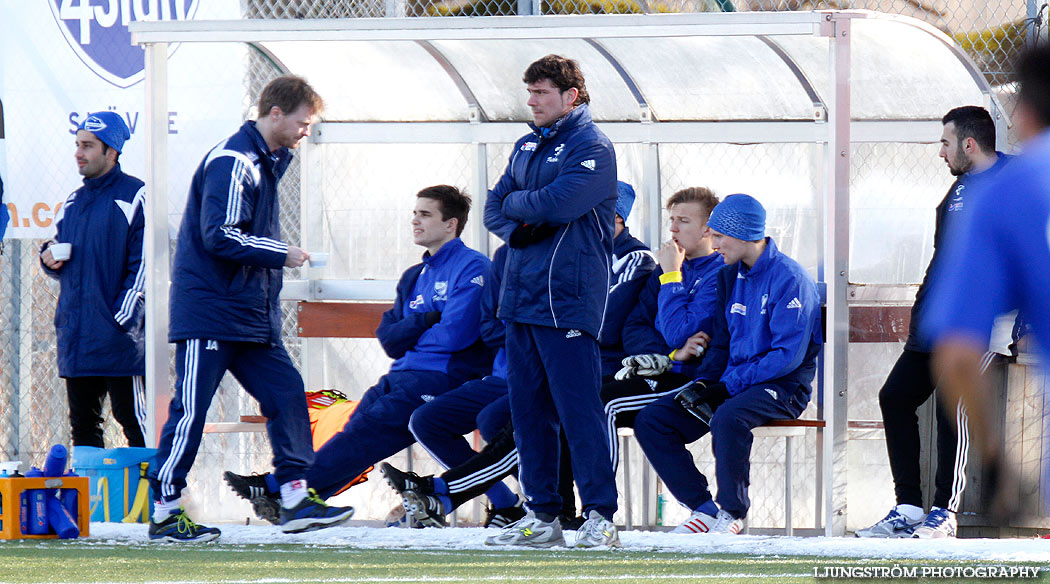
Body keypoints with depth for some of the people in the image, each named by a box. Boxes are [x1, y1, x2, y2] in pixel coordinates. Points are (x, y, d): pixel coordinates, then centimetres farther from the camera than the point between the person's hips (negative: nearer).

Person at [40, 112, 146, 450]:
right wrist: (49, 259, 4)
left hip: (118, 335, -7)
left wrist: (123, 317, -15)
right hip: (75, 339, 7)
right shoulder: (73, 203, 18)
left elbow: (143, 265, -9)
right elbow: (55, 248, 28)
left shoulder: (136, 197, -4)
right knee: (82, 422, 9)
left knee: (132, 419, -8)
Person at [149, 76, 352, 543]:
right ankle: (164, 514, -3)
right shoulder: (232, 162, -15)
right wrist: (282, 254, -15)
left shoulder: (265, 161, 16)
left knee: (286, 394, 5)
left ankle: (296, 497, 8)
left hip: (251, 312, 10)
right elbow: (220, 236, -22)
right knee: (191, 408, -7)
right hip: (209, 313, -10)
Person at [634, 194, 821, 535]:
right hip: (730, 385, 8)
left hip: (783, 387, -8)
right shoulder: (729, 276, 13)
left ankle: (733, 512, -19)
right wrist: (703, 383, 0)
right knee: (650, 421, -7)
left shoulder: (789, 278, -13)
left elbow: (788, 356, -19)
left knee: (729, 417, -39)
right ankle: (705, 509, -7)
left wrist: (727, 386, -20)